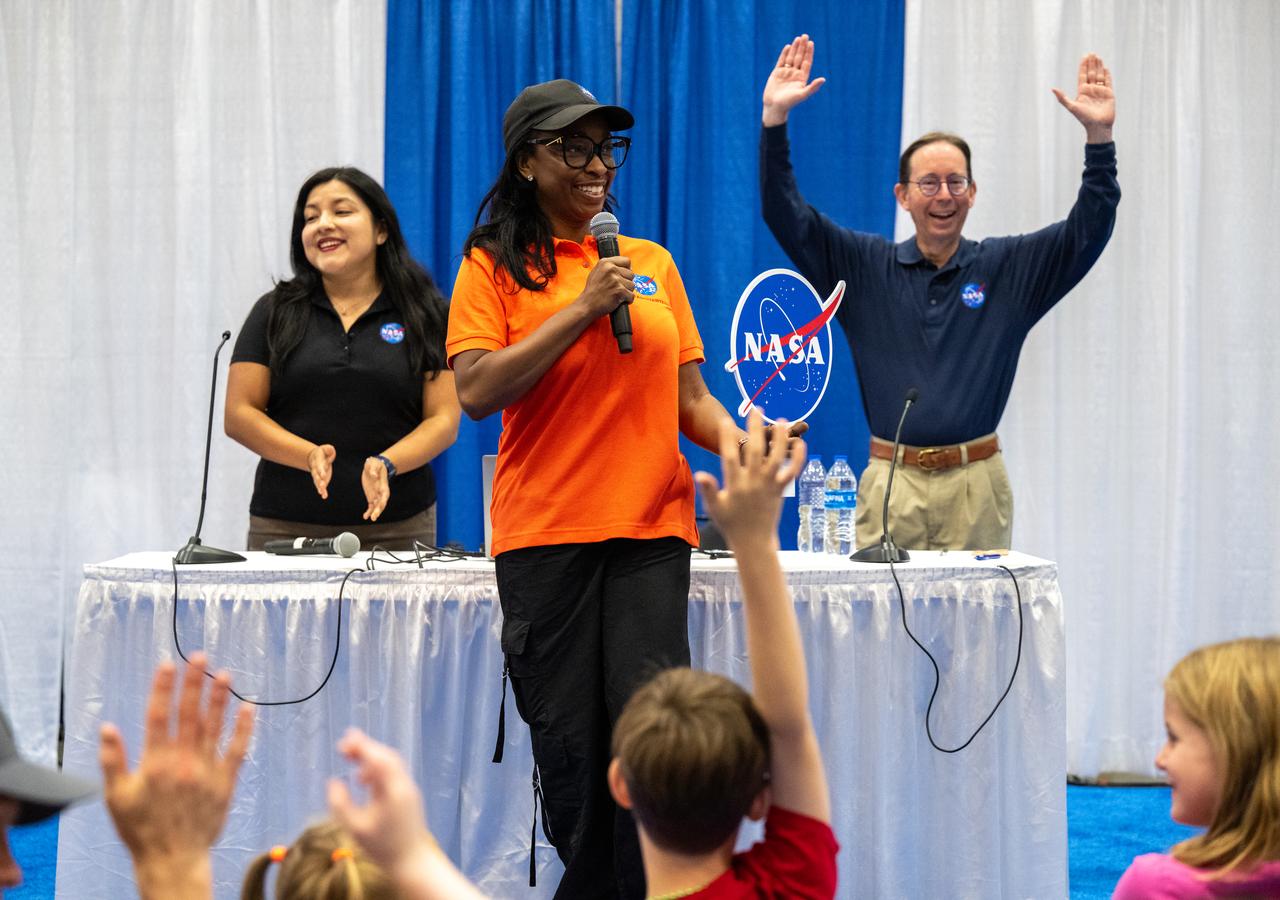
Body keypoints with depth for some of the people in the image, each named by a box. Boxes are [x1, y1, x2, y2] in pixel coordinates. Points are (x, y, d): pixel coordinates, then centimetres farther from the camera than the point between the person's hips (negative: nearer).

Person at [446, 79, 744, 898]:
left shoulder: (653, 264, 15)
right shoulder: (495, 267, 6)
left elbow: (689, 396, 15)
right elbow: (477, 390, -7)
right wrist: (583, 309, -9)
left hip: (652, 527, 2)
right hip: (545, 530, -2)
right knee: (569, 743, 1)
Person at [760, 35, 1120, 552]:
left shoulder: (1009, 268, 7)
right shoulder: (863, 267, 7)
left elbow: (1089, 229, 0)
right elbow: (785, 215, 2)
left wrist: (1099, 136, -13)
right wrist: (775, 118, -8)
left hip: (976, 487, 0)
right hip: (891, 483, 0)